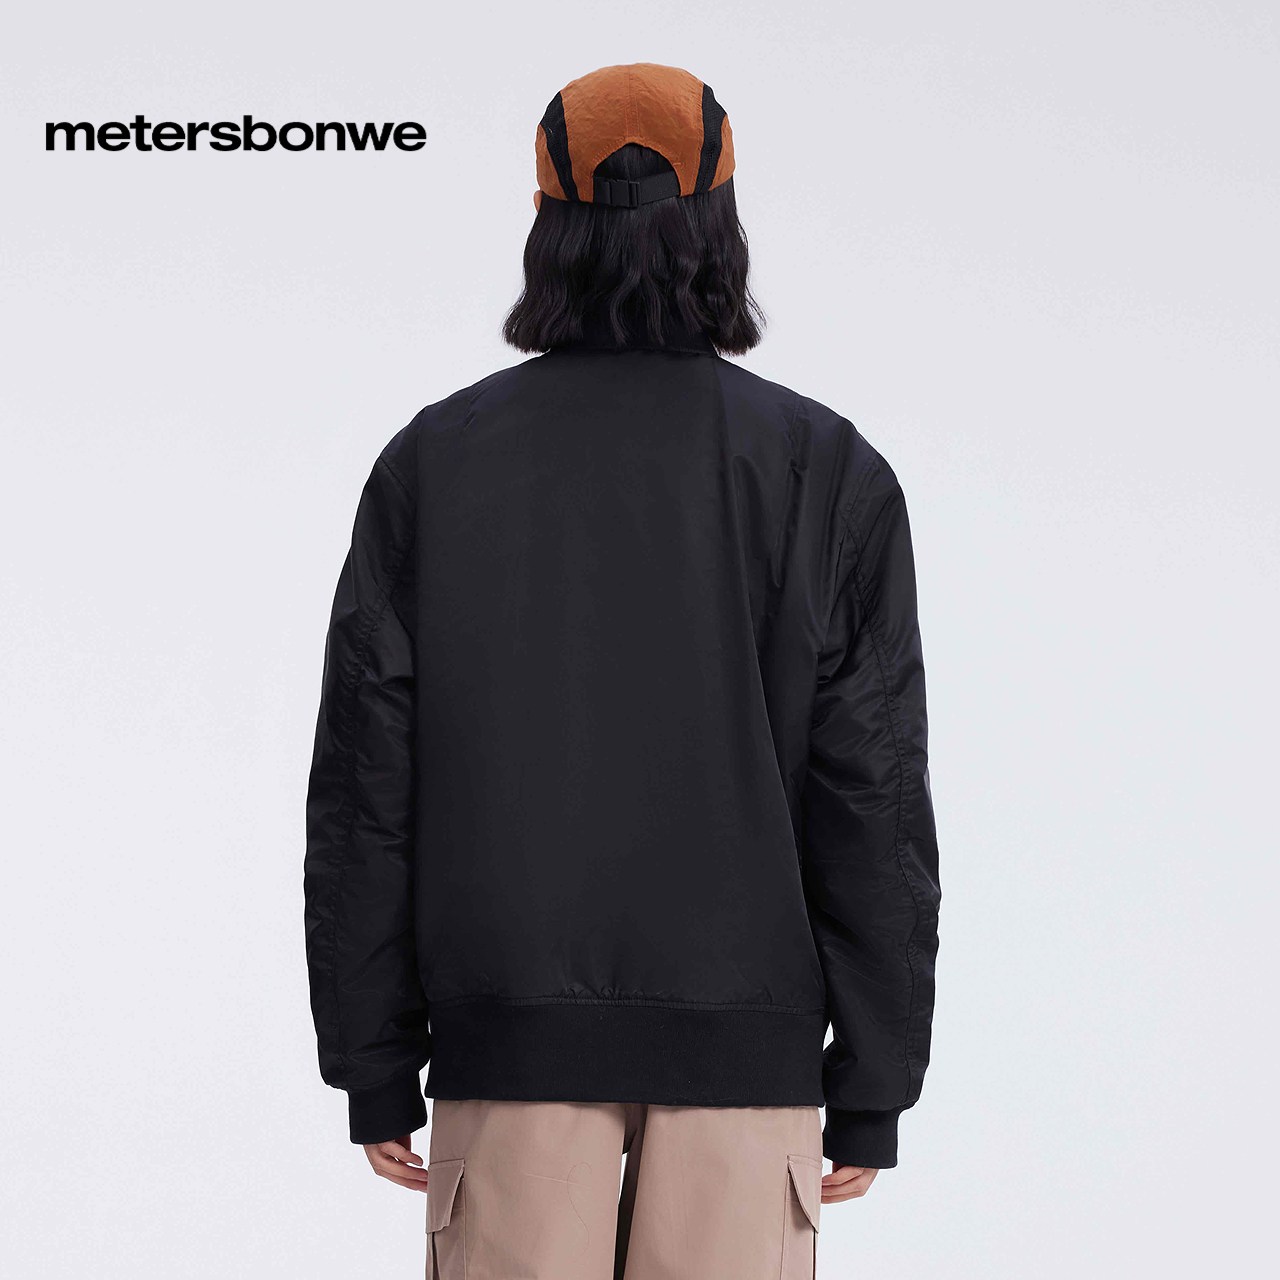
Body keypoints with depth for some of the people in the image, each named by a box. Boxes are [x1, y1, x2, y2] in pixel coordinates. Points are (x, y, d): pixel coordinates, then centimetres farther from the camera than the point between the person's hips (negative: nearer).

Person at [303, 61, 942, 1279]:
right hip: (744, 1039, 0)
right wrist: (873, 1088, 2)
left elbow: (365, 792, -1)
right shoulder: (832, 473, -3)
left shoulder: (432, 462, 0)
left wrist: (375, 1067, 6)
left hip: (510, 1038, 1)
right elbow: (874, 809, -5)